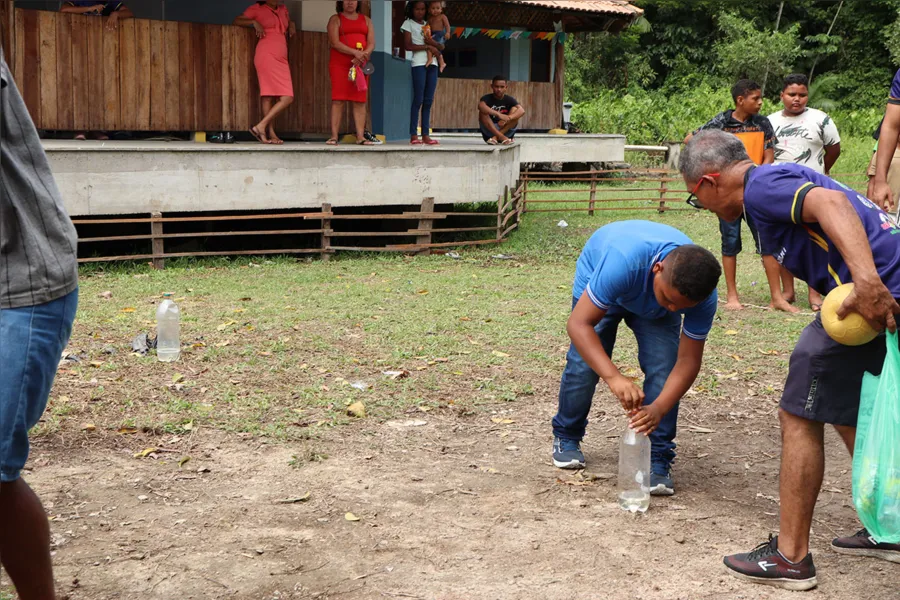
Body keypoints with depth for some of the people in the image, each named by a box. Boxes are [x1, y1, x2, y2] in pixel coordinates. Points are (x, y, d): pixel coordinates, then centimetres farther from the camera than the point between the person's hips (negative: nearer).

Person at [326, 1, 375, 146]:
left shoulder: (366, 20, 17)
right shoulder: (335, 19, 7)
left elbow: (372, 44, 7)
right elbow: (335, 42, -8)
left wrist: (362, 56, -13)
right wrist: (355, 52, -19)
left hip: (360, 65, 3)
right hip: (339, 64, -3)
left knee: (360, 100, -2)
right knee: (338, 100, -9)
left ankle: (360, 136, -4)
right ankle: (334, 136, -10)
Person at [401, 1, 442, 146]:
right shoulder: (408, 24, 6)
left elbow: (441, 46, 12)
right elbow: (408, 46, -6)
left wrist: (433, 42, -9)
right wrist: (427, 46, -10)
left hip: (432, 64, 5)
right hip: (419, 64, -5)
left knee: (428, 101, 2)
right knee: (418, 100, -9)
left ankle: (426, 135, 3)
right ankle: (413, 135, -9)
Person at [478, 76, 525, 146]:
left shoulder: (509, 99, -1)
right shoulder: (487, 98, -5)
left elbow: (522, 111, -19)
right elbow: (481, 106, -31)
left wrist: (507, 118, -38)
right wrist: (498, 114, -43)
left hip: (506, 132, 1)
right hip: (489, 132, -1)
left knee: (515, 110, -18)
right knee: (483, 112, -24)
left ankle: (496, 137, -26)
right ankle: (501, 137, -35)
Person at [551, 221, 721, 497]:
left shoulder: (704, 296, -35)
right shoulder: (624, 262, -48)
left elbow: (688, 362, -27)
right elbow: (578, 323, -46)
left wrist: (659, 409, -43)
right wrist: (614, 377, -58)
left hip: (652, 307, 2)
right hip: (598, 276, -2)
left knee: (663, 368, -16)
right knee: (583, 364, -11)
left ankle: (658, 462, -5)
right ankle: (566, 437, 16)